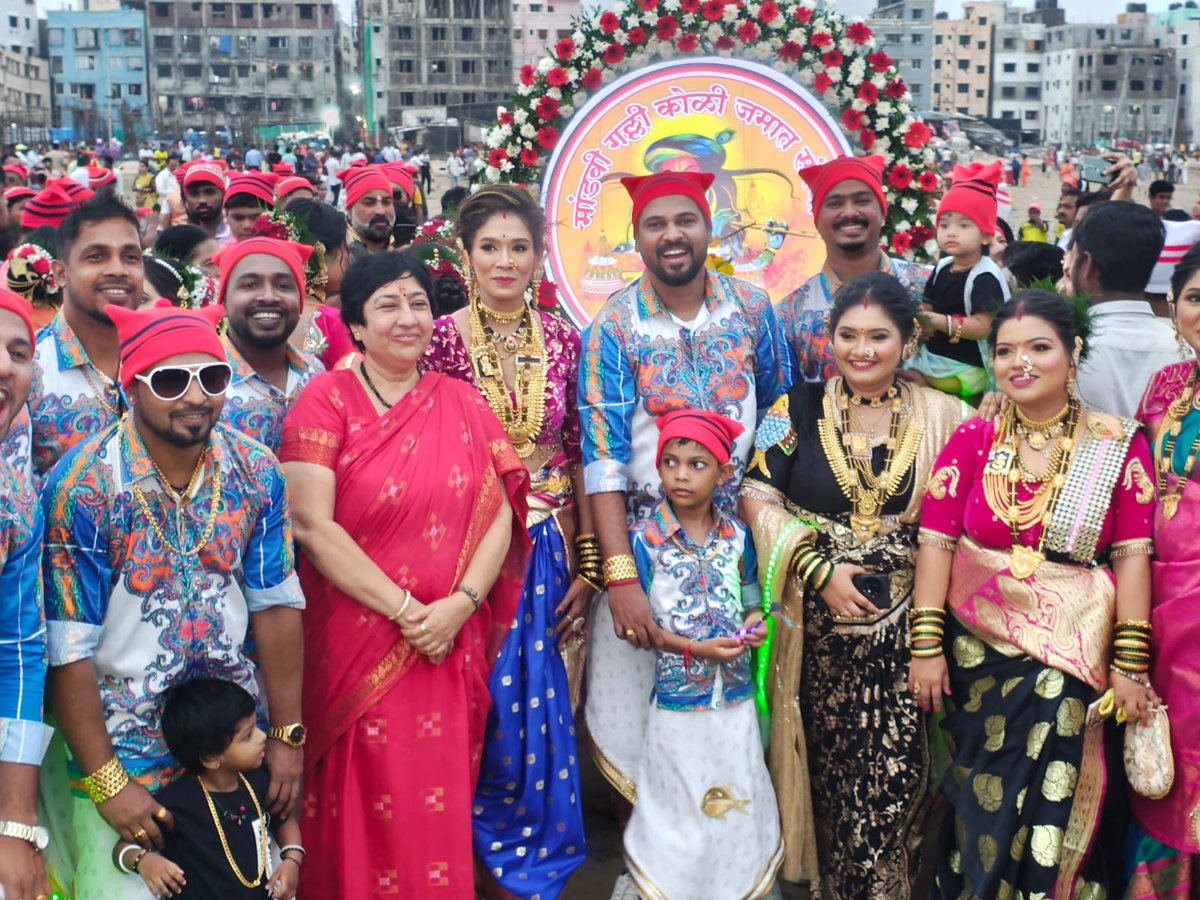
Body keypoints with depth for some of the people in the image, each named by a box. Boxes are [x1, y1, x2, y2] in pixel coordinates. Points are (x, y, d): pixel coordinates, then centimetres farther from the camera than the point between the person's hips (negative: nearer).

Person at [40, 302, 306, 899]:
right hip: (120, 741, -3)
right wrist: (106, 782, -15)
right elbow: (68, 649, -17)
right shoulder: (83, 485, -19)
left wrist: (288, 736, -2)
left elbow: (277, 605, -2)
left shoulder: (257, 471, -7)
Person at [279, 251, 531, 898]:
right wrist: (404, 610, -15)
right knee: (364, 806, 5)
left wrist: (458, 606, -13)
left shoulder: (460, 402, 7)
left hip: (451, 645, 3)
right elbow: (312, 526, -12)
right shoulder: (324, 400, -4)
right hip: (355, 642, -3)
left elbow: (500, 513, 1)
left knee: (439, 805, 8)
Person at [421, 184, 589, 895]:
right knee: (484, 708, 5)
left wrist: (588, 566, 2)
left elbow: (580, 456, 4)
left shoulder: (564, 341, 2)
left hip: (550, 549, 2)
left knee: (547, 708, 8)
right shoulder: (442, 339, -5)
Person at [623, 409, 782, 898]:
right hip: (677, 696, -3)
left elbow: (751, 601, 10)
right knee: (683, 805, 9)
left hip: (736, 693, 3)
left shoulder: (737, 535, -1)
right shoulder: (645, 538, -10)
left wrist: (754, 624, -12)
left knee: (739, 800, 12)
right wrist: (695, 649, -19)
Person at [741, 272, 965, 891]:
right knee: (828, 761, 6)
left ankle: (883, 881, 18)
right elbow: (756, 497, -3)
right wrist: (820, 569, -11)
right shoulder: (799, 408, 2)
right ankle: (820, 870, 28)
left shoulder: (940, 416, 3)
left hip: (903, 624, 0)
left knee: (896, 765, -4)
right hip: (816, 620, 0)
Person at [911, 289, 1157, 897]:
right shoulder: (973, 439, -2)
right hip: (976, 644, 1)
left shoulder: (1119, 446, -4)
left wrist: (1128, 664, -8)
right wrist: (926, 645, -8)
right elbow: (935, 541, -5)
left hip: (1070, 654, -1)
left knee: (1054, 798, 4)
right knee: (982, 794, 12)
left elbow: (1132, 556, -5)